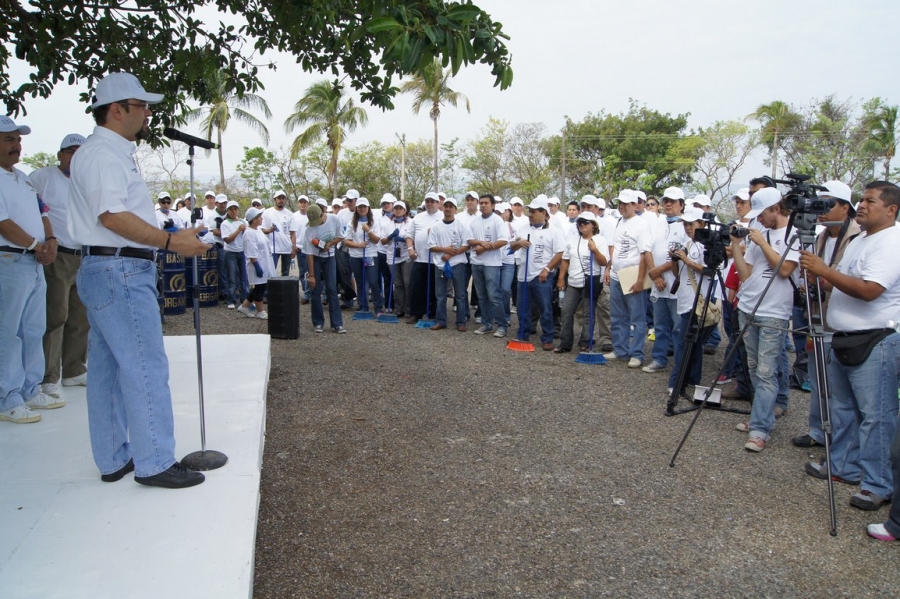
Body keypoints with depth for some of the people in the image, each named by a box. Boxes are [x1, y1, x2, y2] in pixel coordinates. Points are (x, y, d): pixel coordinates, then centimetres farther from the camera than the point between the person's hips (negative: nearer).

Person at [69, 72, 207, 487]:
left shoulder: (112, 153, 20)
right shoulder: (103, 153, -12)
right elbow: (112, 216, -24)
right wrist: (171, 241, -23)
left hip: (111, 271, 11)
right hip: (119, 272, -11)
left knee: (108, 369, 13)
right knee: (146, 367, -8)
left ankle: (114, 459, 22)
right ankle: (155, 463, -1)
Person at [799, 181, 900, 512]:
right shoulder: (858, 241, 16)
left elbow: (869, 290, -26)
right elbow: (841, 285, 21)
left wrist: (824, 270, -22)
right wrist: (817, 275, 2)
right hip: (844, 338, 10)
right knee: (843, 409, 17)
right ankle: (845, 466, 30)